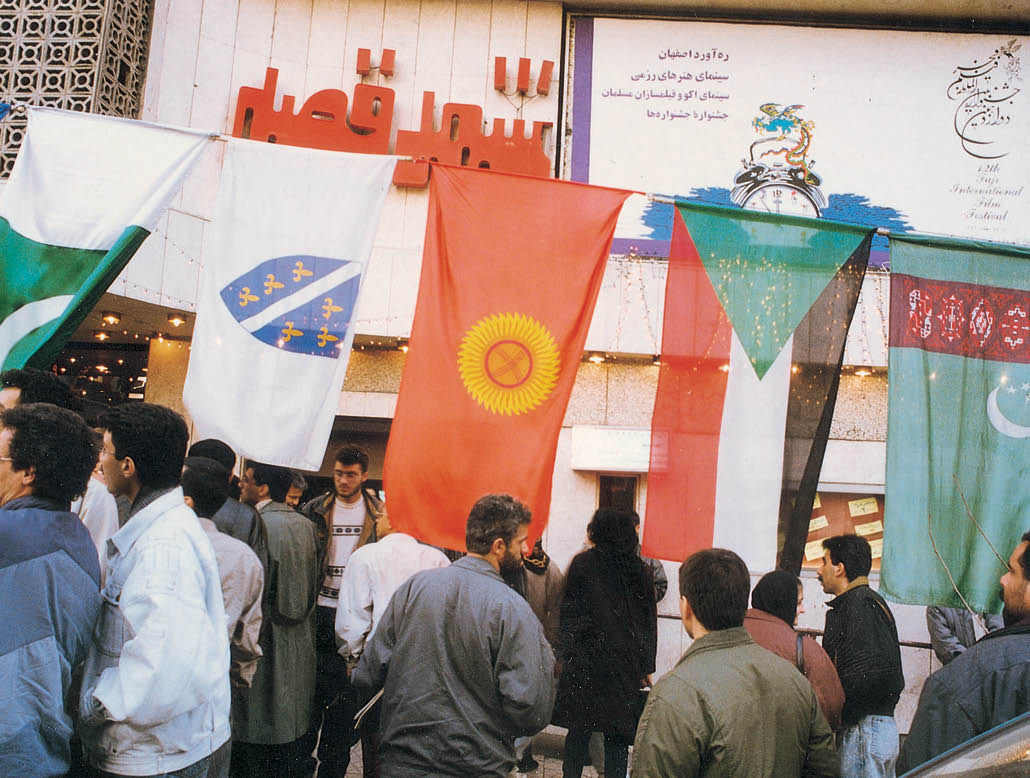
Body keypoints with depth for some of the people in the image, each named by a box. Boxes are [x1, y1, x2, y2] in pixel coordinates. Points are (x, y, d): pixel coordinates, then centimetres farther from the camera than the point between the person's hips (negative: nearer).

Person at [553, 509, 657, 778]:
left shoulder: (582, 564, -4)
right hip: (625, 664, 2)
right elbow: (649, 623, 7)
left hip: (585, 660, -2)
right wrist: (646, 667, 12)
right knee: (617, 735, 9)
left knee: (579, 728, 9)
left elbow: (568, 613, -4)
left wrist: (566, 654, 2)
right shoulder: (640, 571, 4)